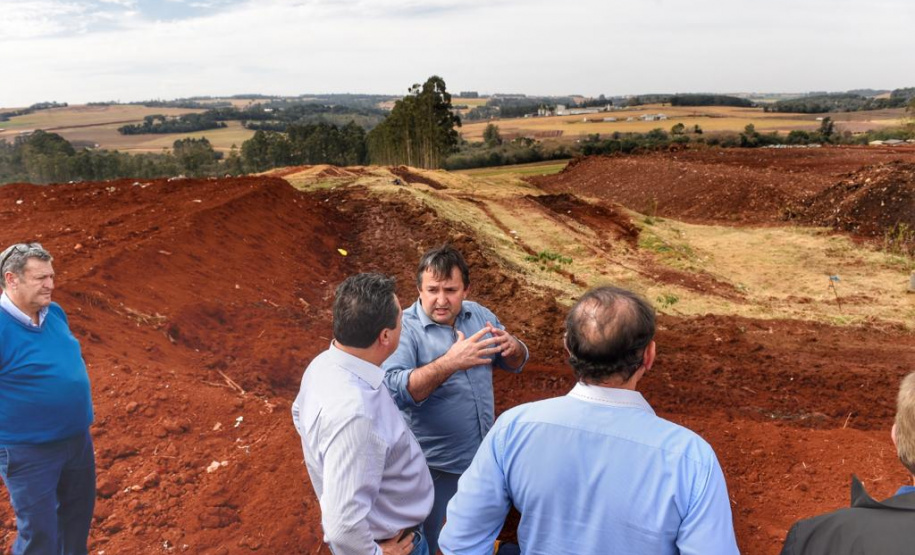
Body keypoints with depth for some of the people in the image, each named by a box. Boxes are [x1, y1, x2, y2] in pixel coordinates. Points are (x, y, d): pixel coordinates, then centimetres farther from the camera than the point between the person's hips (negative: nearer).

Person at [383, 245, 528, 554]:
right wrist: (449, 362, -45)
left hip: (483, 450, 6)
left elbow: (515, 364, 3)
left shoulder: (478, 314, -3)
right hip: (435, 462, -5)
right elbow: (394, 390, -34)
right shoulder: (404, 328, -22)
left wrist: (512, 346, -21)